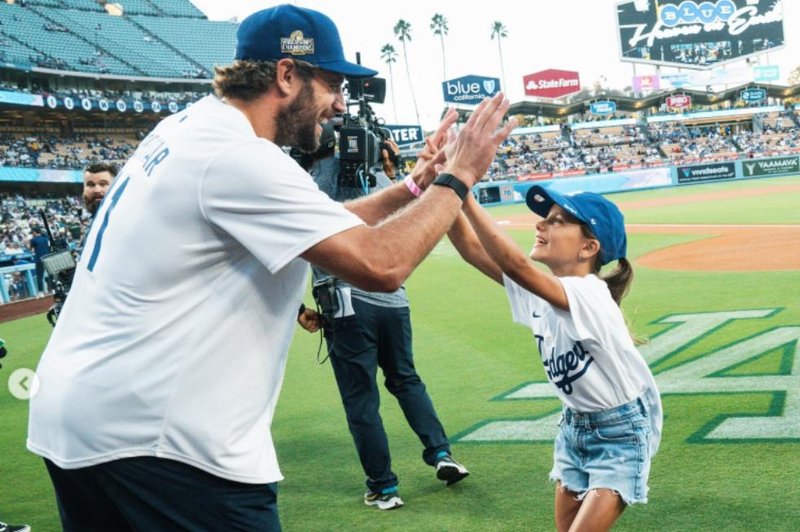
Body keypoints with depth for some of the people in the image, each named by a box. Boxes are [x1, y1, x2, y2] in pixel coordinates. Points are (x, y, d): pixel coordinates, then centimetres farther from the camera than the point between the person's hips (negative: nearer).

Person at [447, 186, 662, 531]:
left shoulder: (588, 294, -30)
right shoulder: (537, 288, -6)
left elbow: (517, 266, -46)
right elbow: (472, 249, -12)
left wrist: (464, 196, -48)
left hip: (621, 433, -8)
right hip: (575, 427, 8)